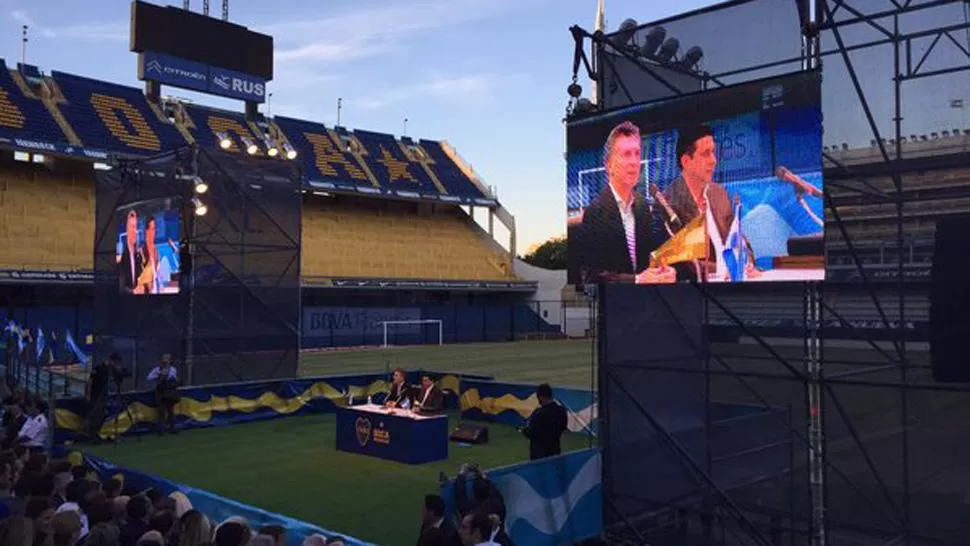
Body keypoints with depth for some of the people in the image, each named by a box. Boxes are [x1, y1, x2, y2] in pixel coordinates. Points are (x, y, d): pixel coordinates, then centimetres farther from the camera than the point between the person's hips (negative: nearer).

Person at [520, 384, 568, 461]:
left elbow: (530, 433, -16)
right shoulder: (561, 410, -2)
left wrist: (524, 430, 4)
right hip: (555, 450, 6)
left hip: (539, 452, -6)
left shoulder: (539, 413, -22)